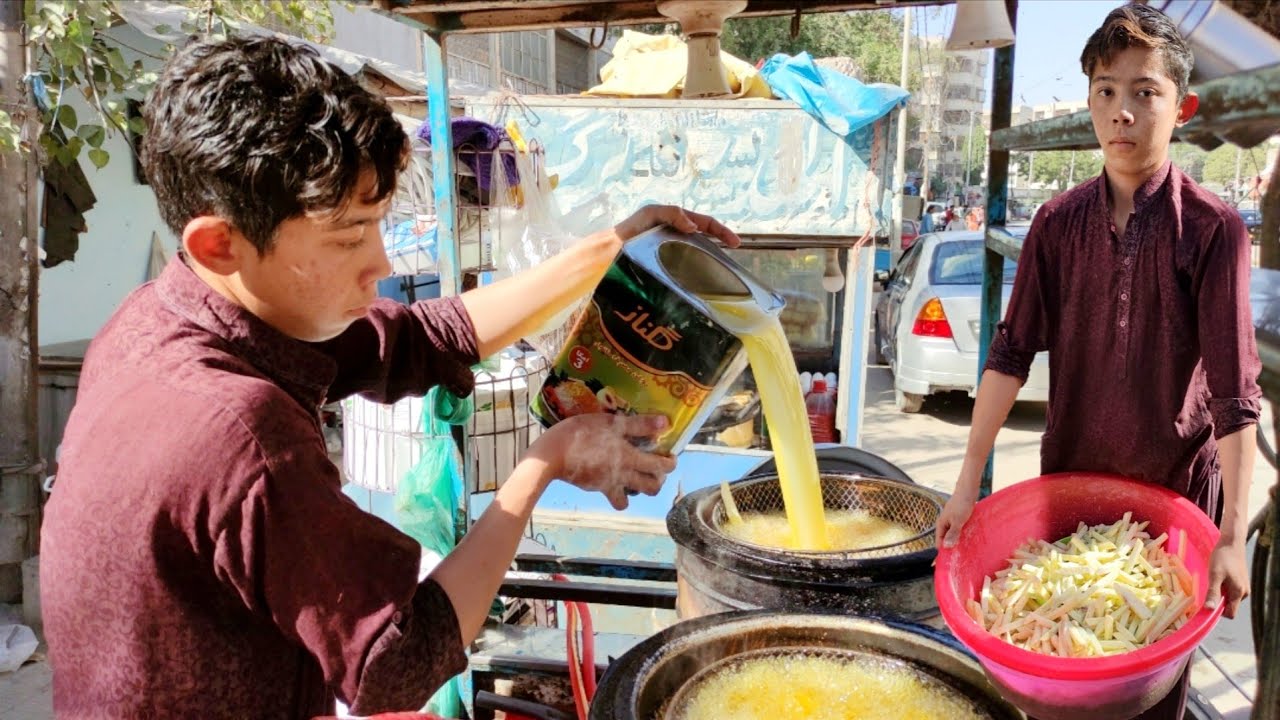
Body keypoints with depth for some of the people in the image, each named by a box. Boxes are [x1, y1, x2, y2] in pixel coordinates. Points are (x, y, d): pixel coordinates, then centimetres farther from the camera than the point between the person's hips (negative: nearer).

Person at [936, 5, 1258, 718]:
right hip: (1067, 479, 3)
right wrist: (968, 482, -10)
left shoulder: (1213, 228, -13)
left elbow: (1235, 391, -16)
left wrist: (1233, 536, -19)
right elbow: (1013, 352, -6)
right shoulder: (1059, 222, -4)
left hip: (1177, 489, -2)